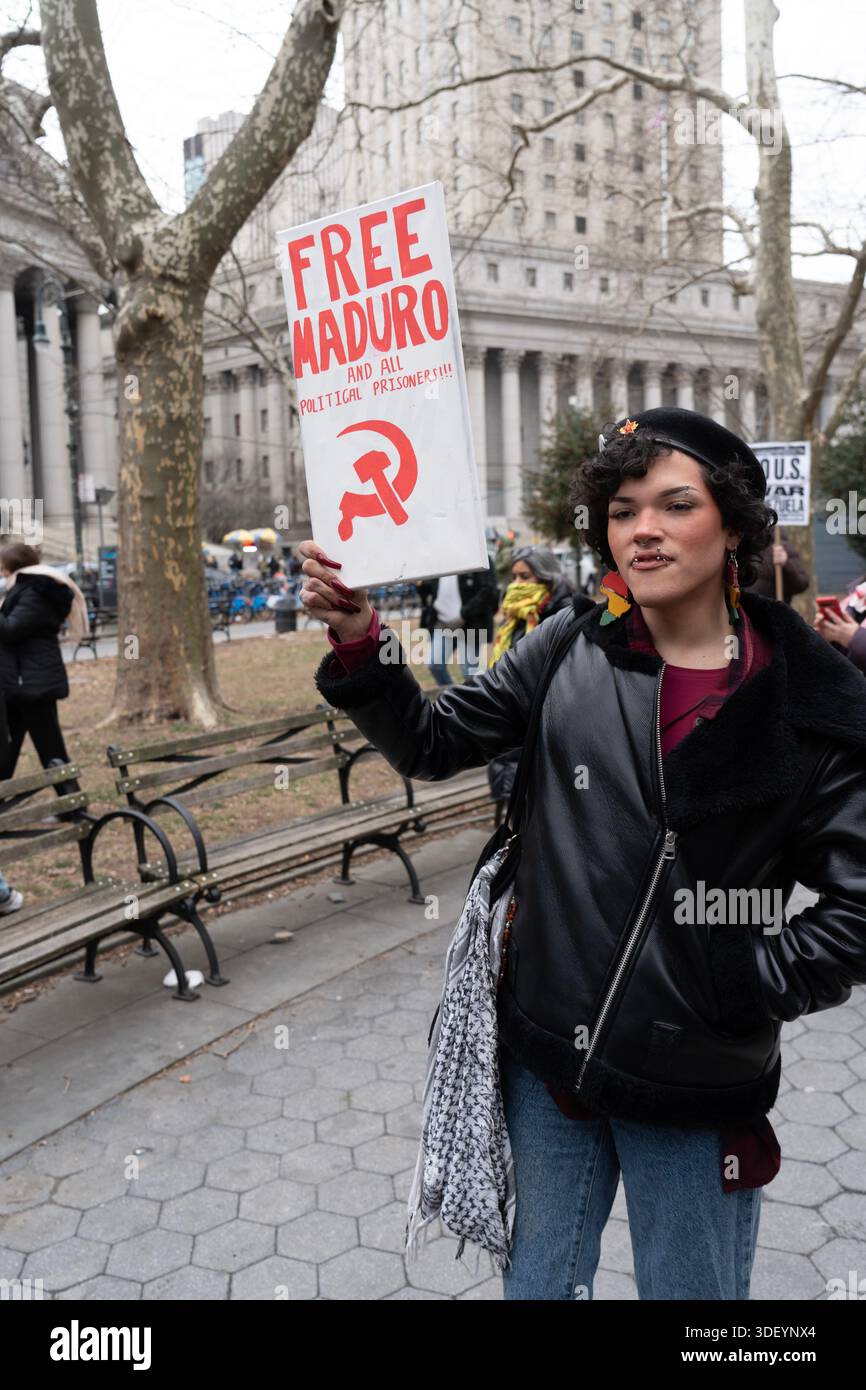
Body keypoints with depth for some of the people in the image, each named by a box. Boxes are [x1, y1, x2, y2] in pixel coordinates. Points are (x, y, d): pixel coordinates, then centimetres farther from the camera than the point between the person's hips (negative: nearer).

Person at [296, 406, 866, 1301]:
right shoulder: (568, 650, -4)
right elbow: (431, 745, -3)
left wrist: (750, 990, -12)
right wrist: (358, 643, -17)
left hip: (697, 1089, -2)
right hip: (547, 1059, 2)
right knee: (537, 1285, 23)